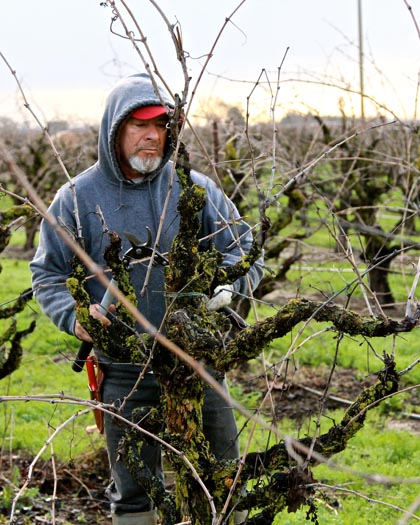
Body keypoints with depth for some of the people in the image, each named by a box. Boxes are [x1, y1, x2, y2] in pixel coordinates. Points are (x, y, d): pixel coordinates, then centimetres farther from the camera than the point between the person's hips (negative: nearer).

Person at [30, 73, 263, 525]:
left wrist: (226, 284, -15)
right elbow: (47, 275, 4)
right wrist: (74, 316, -15)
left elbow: (244, 247, 6)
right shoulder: (77, 198, -2)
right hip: (124, 375, -1)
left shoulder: (193, 187, 0)